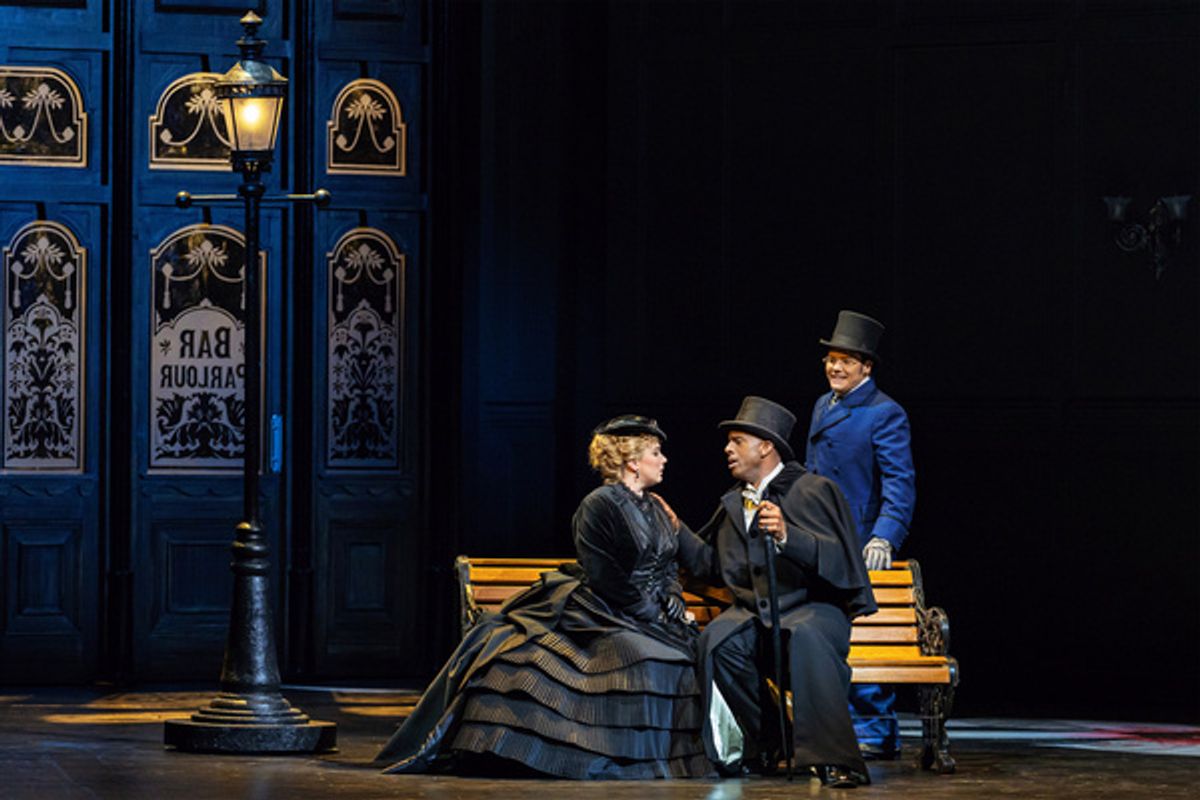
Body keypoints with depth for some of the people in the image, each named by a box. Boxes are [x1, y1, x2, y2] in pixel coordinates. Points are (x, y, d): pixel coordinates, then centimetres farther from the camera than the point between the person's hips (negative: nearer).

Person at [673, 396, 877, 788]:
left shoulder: (814, 490, 0)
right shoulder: (733, 504, 20)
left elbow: (839, 558, -13)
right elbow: (712, 565, 25)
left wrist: (787, 535, -27)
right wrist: (675, 530, 15)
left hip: (812, 610, -5)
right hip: (752, 612, 5)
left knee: (806, 638, -40)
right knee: (718, 640, -28)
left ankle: (835, 759, -41)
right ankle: (761, 746, -12)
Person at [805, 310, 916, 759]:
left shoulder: (884, 414, -9)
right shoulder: (823, 406, 16)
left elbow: (900, 482, -16)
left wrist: (885, 537, -28)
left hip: (861, 548, -8)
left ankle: (876, 734, -1)